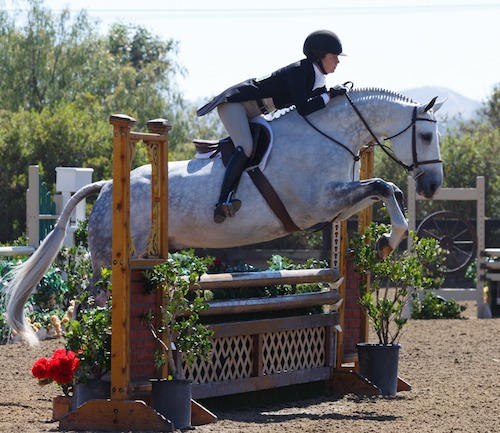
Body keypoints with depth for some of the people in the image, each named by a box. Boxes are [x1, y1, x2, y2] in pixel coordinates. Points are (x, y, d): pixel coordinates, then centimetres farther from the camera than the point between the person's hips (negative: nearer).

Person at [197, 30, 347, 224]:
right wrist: (329, 95, -25)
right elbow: (303, 109, -31)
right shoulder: (298, 71, -22)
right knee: (245, 148, -28)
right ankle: (222, 203, -35)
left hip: (251, 113, 11)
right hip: (233, 103, -11)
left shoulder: (318, 81, 7)